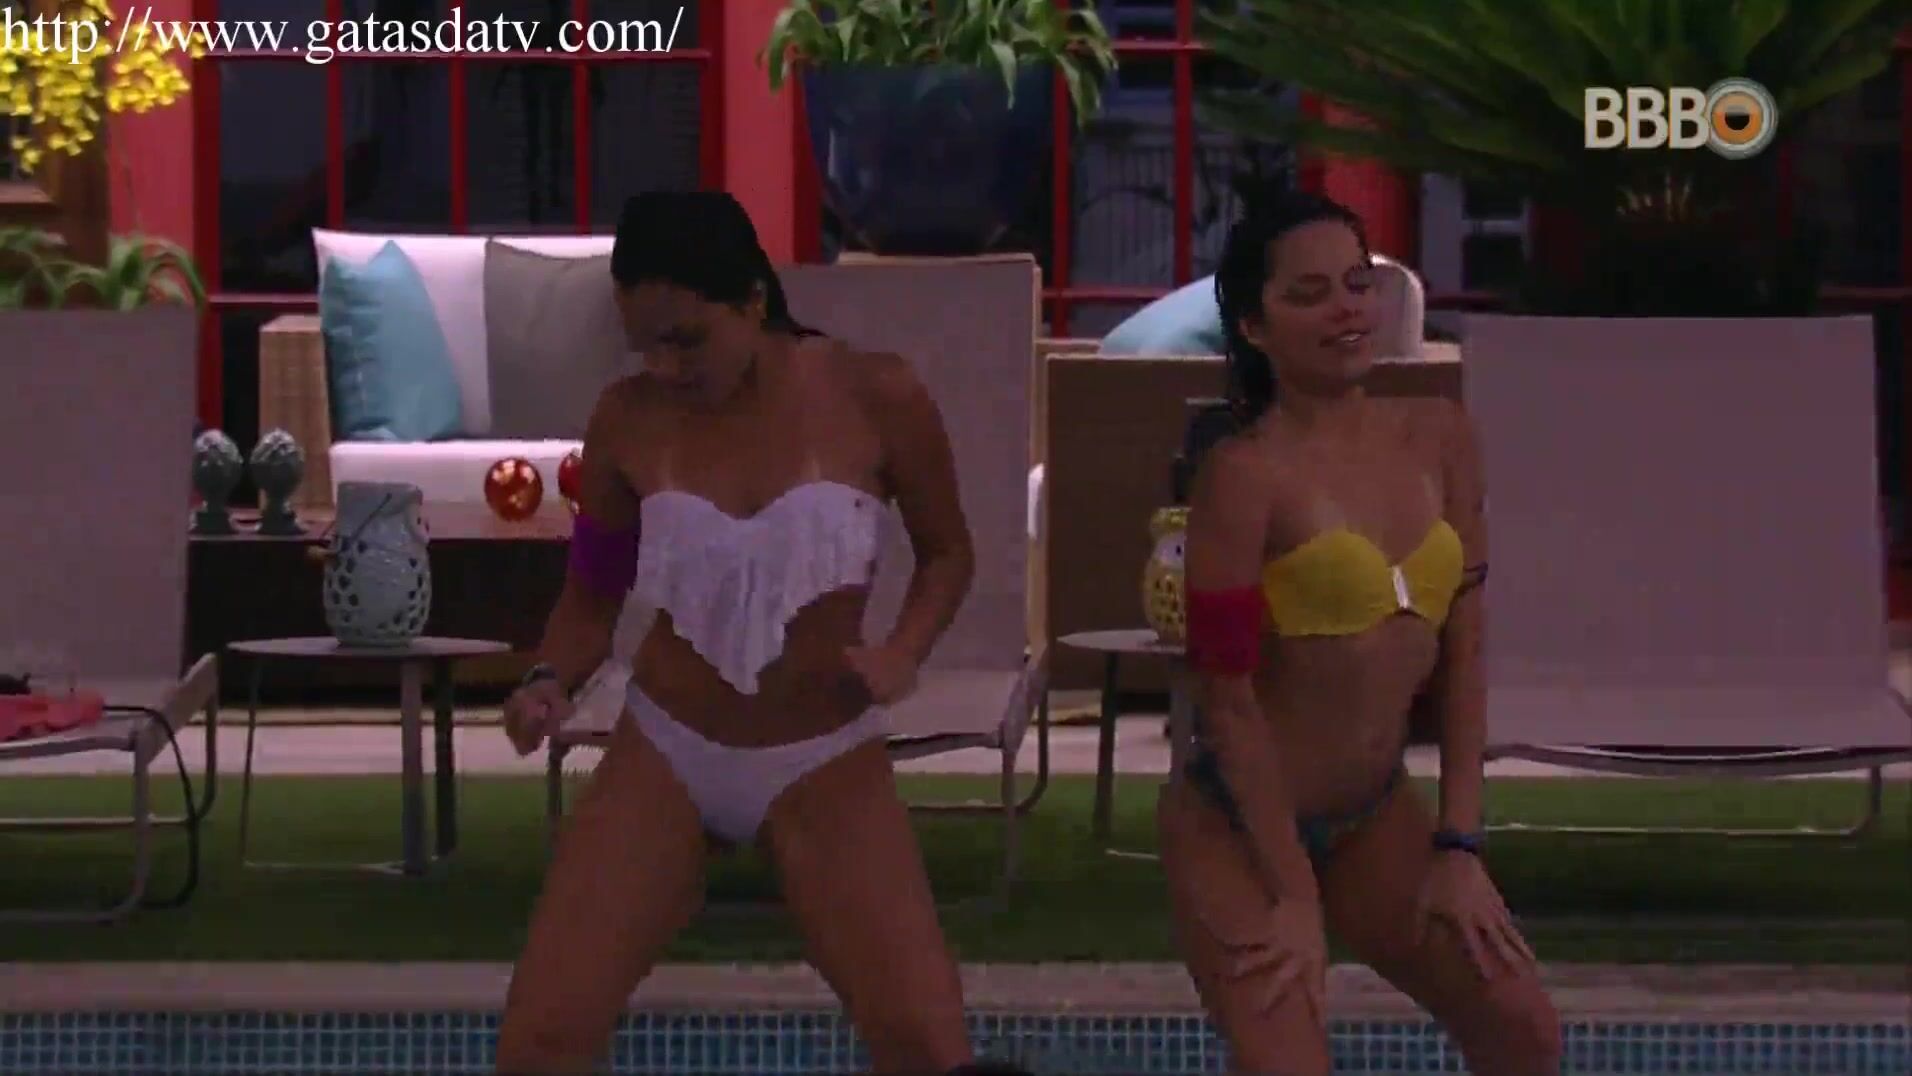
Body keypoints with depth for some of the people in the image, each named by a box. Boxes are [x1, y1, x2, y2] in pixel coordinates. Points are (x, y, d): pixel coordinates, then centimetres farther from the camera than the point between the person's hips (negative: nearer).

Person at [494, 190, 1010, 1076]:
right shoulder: (628, 420, -6)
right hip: (663, 752, 1)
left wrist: (902, 654, -14)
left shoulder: (874, 399, -10)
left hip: (824, 766, -1)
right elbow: (593, 592, 5)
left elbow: (946, 552, 4)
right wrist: (551, 681, -15)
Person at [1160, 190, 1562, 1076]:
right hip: (1238, 823, -6)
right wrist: (1295, 896, -14)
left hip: (1375, 813, 6)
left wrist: (1459, 847, 0)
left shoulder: (1437, 439, 1)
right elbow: (1229, 698, -17)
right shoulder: (1246, 474, -19)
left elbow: (1460, 651, 4)